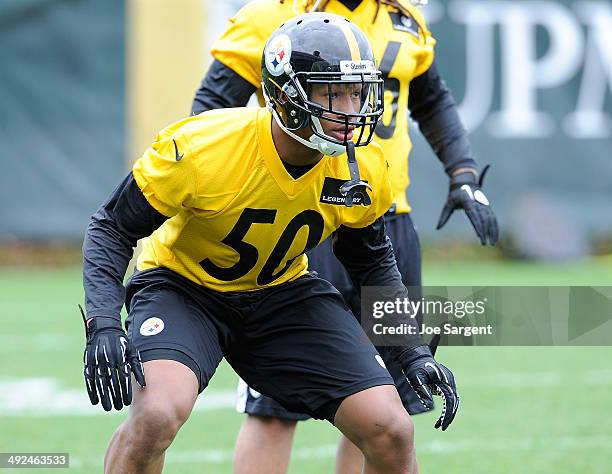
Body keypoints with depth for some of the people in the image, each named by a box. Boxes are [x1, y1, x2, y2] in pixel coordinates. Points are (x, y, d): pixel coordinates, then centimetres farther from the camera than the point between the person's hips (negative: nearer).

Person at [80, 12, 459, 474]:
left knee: (392, 433, -9)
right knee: (156, 414, -33)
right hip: (184, 287, -4)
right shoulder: (199, 149, -28)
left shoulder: (363, 171, -14)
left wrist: (416, 354, -2)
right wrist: (103, 327, -29)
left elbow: (374, 262, 7)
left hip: (283, 293, 4)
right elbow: (112, 229, -16)